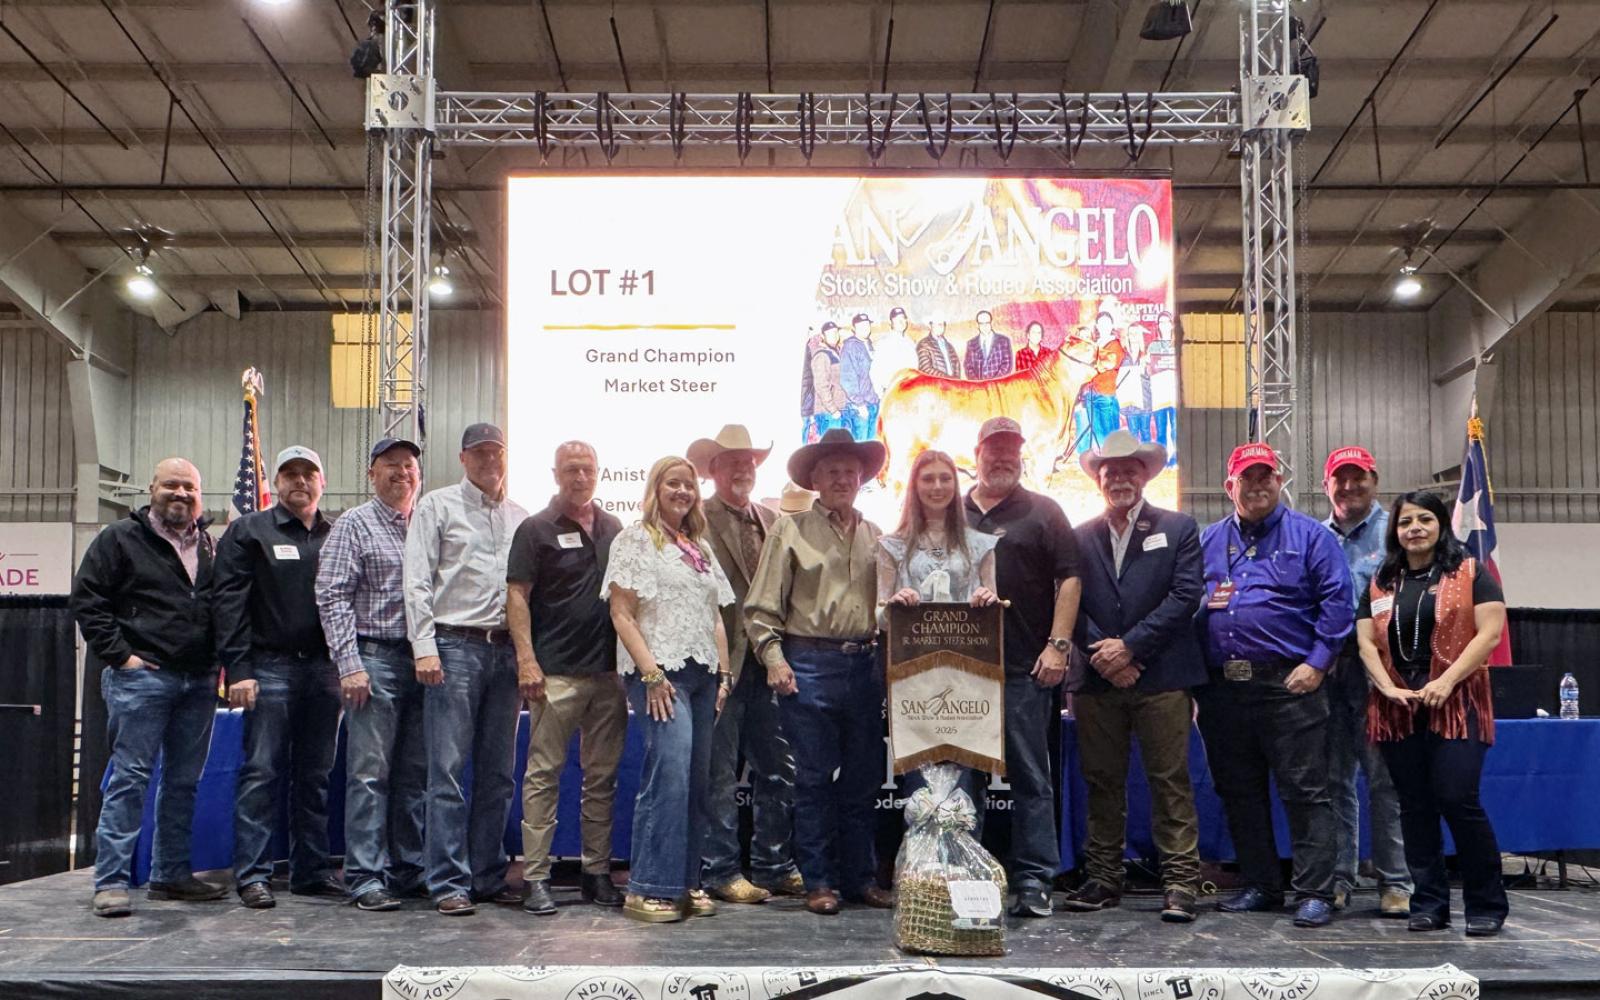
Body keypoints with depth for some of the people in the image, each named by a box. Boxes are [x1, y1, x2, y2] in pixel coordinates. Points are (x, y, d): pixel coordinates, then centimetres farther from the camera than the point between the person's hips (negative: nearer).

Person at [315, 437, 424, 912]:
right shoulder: (354, 525, 1)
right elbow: (332, 598, -5)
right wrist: (350, 665, -12)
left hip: (424, 660, 5)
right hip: (376, 658, -5)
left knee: (417, 773, 9)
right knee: (370, 772, -5)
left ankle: (410, 869, 17)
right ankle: (366, 876, 0)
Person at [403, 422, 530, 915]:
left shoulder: (520, 517, 15)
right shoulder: (437, 506, 3)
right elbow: (418, 582, -3)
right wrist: (424, 648, -11)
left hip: (506, 649, 4)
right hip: (455, 647, -4)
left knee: (498, 773, 8)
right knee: (449, 770, -4)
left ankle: (488, 876, 17)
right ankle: (449, 882, 1)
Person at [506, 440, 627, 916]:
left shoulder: (614, 529, 14)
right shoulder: (536, 529, 0)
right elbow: (517, 596, -5)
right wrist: (526, 660, -14)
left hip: (609, 671, 5)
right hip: (556, 673, -5)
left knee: (603, 776, 9)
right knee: (543, 774, -3)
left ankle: (597, 872, 18)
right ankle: (536, 877, 2)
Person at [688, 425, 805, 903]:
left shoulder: (771, 520, 15)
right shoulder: (699, 521, -4)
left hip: (767, 662, 6)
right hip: (723, 661, -6)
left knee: (779, 769, 9)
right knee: (720, 772, 1)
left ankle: (774, 866, 20)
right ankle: (721, 872, 11)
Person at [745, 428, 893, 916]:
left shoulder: (875, 536, 15)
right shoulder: (790, 529, 3)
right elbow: (762, 607, 0)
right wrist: (774, 658, -10)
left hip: (865, 665, 4)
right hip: (809, 665, -4)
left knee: (863, 779, 9)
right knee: (815, 778, 2)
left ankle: (860, 878, 20)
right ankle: (818, 882, 11)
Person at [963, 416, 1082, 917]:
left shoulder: (1042, 511, 6)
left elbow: (1069, 578, 0)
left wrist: (1058, 645, -9)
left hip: (1025, 668, -3)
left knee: (1030, 776, -1)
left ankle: (1034, 880, 4)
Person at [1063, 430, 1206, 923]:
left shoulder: (1178, 528, 6)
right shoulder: (1080, 537, 12)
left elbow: (1186, 595, -4)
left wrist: (1129, 647, -11)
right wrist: (1103, 656, -8)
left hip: (1161, 678, -2)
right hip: (1098, 680, 3)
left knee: (1170, 781, -2)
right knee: (1102, 782, 7)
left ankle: (1180, 882, 3)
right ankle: (1103, 879, 15)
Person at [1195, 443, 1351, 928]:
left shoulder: (1309, 536, 2)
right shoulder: (1208, 541, 15)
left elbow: (1336, 601, -4)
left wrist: (1316, 662, -11)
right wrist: (1203, 602, -4)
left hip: (1289, 685, -5)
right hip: (1223, 686, 5)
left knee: (1304, 792, -3)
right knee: (1239, 792, 11)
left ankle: (1314, 893, 3)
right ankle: (1259, 885, 23)